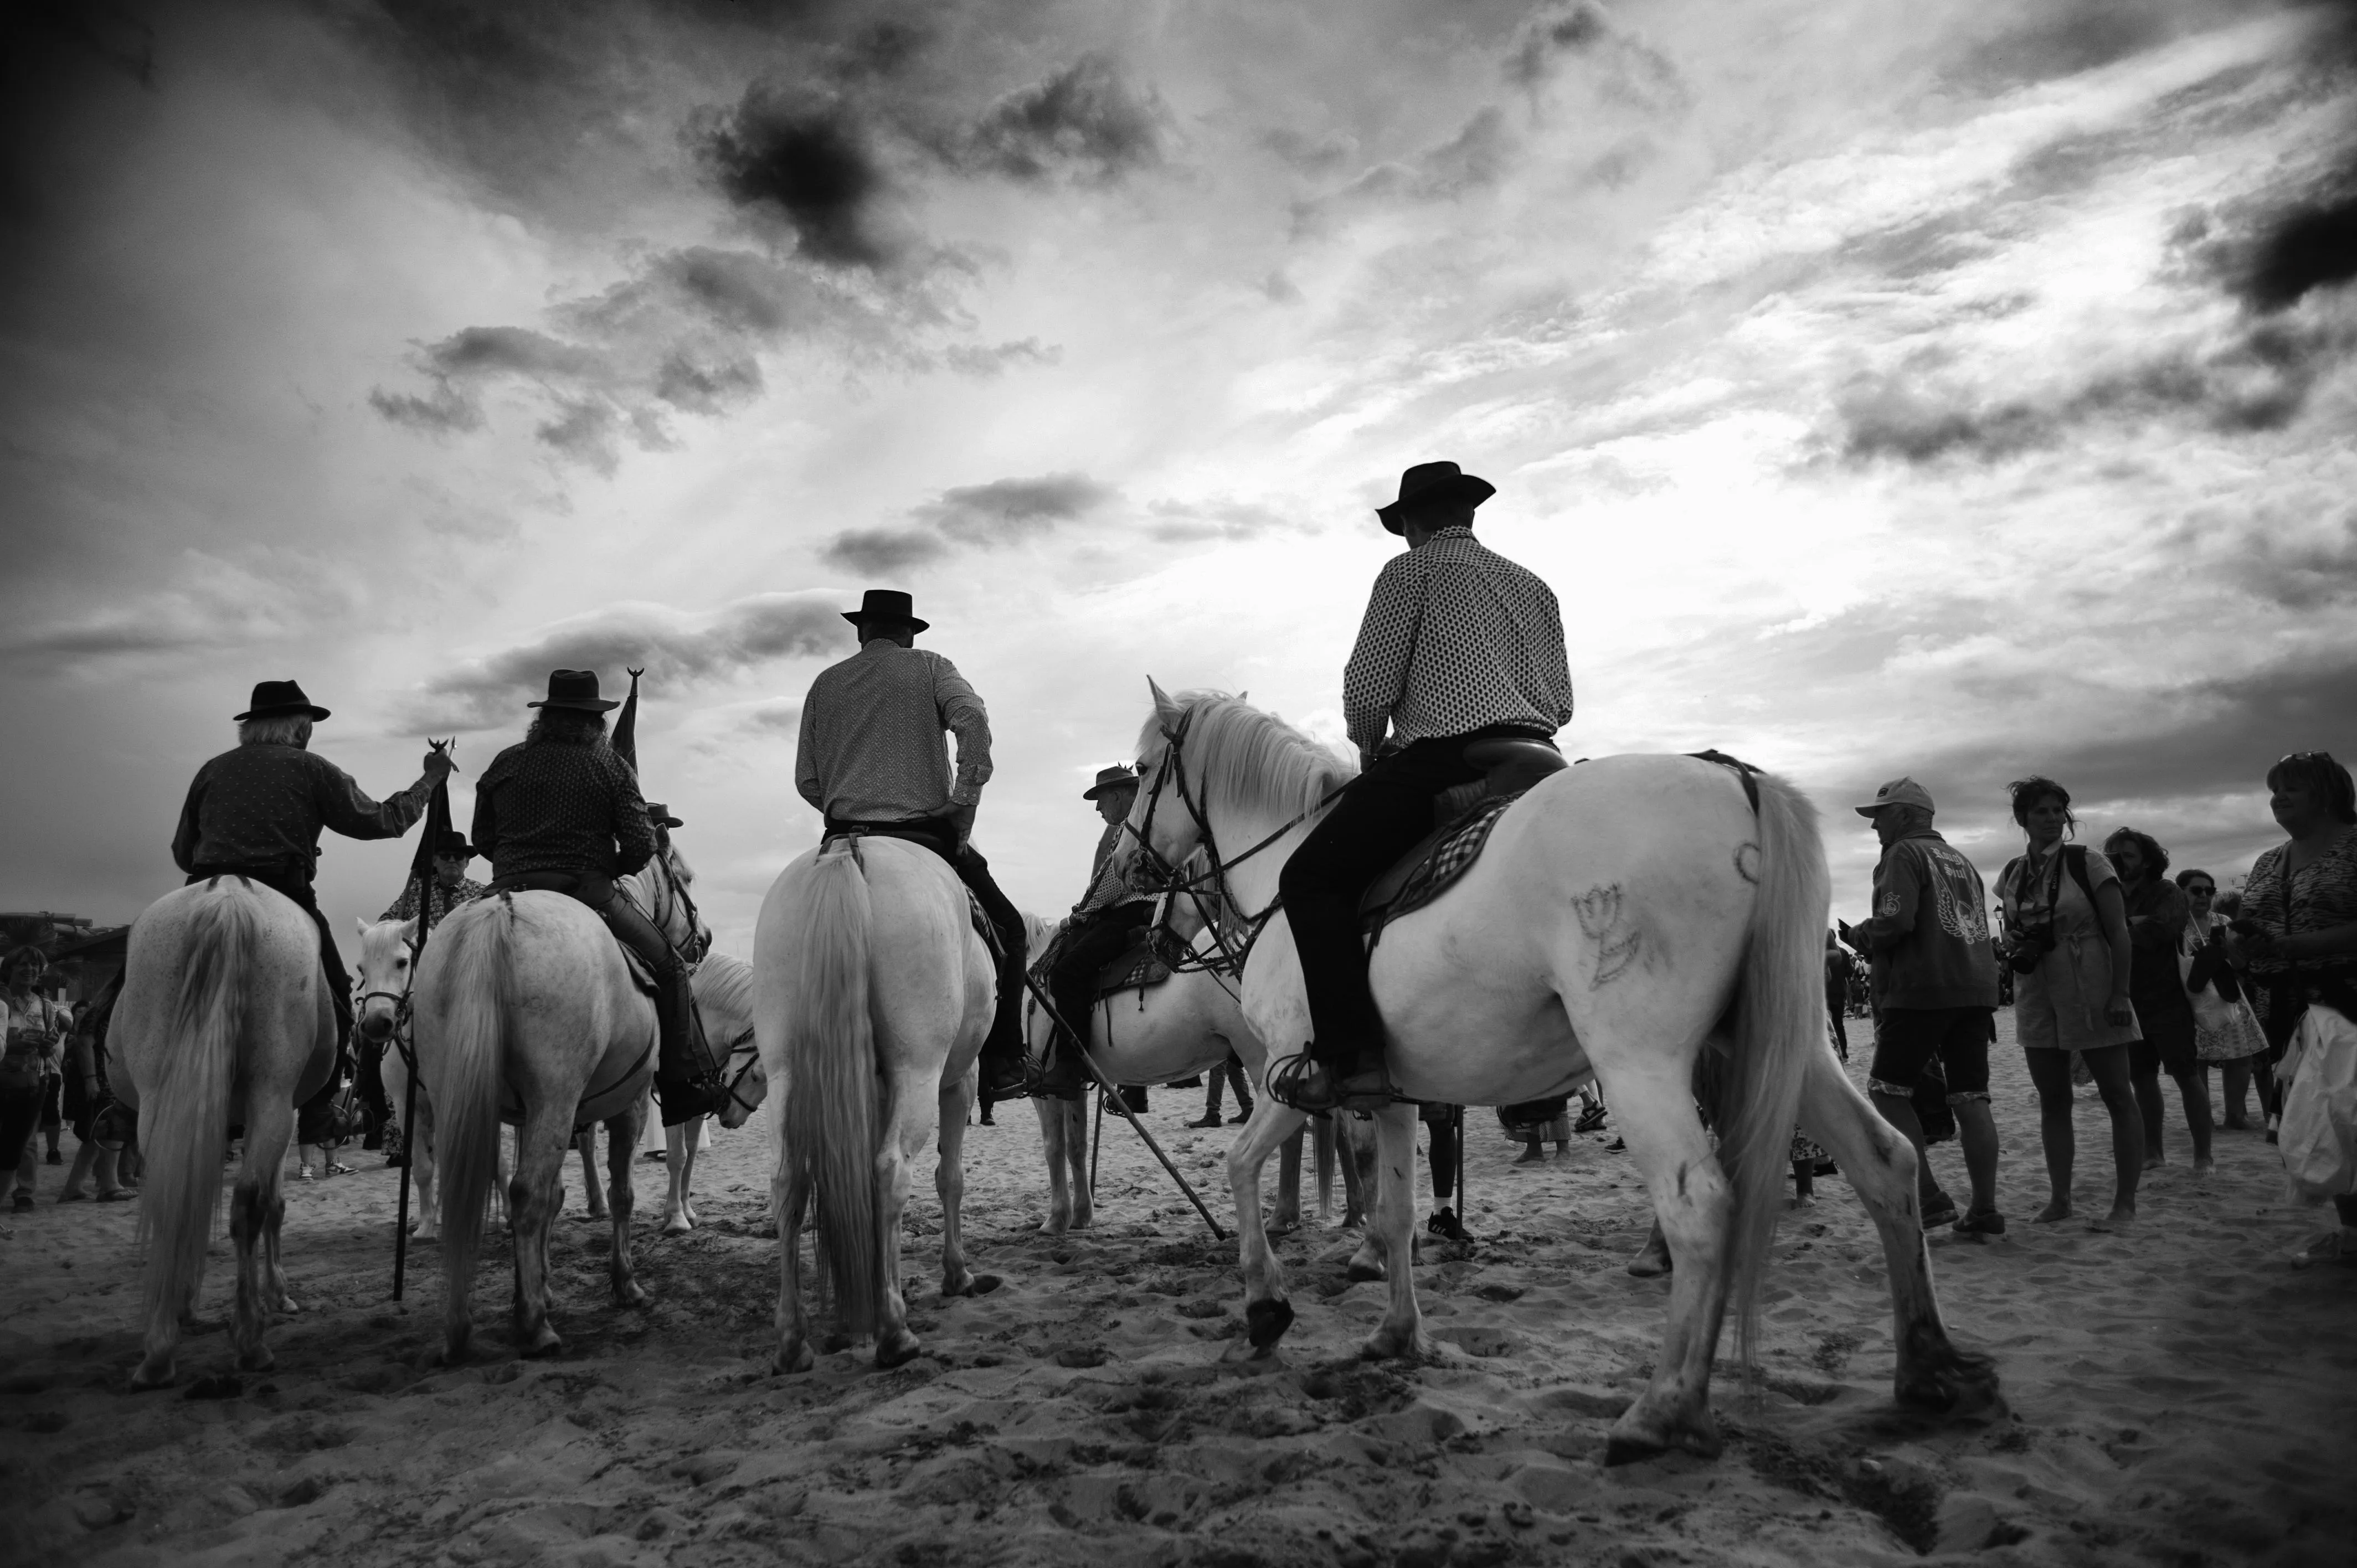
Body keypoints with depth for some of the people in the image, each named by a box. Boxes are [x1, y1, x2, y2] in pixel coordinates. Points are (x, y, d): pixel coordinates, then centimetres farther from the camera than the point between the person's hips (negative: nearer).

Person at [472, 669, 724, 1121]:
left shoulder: (505, 764, 10)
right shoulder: (612, 768, 0)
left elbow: (481, 840, 14)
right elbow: (641, 846, -6)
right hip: (587, 893, -4)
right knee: (668, 964, 7)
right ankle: (686, 1081, -1)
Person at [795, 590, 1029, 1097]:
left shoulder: (825, 683, 15)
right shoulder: (928, 667, 5)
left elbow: (807, 781, 13)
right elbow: (973, 720, -14)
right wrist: (964, 808, -10)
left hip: (842, 842, 4)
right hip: (924, 837, -3)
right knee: (1006, 928, 9)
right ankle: (1002, 1062, 1)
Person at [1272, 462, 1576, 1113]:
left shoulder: (1409, 571, 6)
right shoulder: (1534, 586, 25)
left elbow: (1368, 687, -3)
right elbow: (1562, 701, 20)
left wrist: (1371, 750, 15)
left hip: (1441, 758, -8)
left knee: (1312, 877, -6)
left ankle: (1349, 1058, -19)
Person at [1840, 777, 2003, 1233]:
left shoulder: (1903, 854, -4)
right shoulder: (1959, 859, 20)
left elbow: (1896, 922, -18)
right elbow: (1978, 925, 22)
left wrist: (1860, 934, 2)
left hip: (1923, 990, -8)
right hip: (1978, 989, 8)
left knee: (1887, 1089, 2)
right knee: (1970, 1098, 7)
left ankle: (1928, 1196, -4)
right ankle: (1984, 1209, 8)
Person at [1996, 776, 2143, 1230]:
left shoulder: (2088, 863, -7)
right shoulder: (2012, 874, 6)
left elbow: (2118, 932, -9)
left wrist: (2120, 994, -16)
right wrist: (2014, 946, -5)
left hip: (2092, 995, -5)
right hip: (2036, 999, 5)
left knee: (2118, 1097, 1)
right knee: (2052, 1100, 9)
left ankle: (2125, 1203, 7)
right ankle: (2059, 1198, 16)